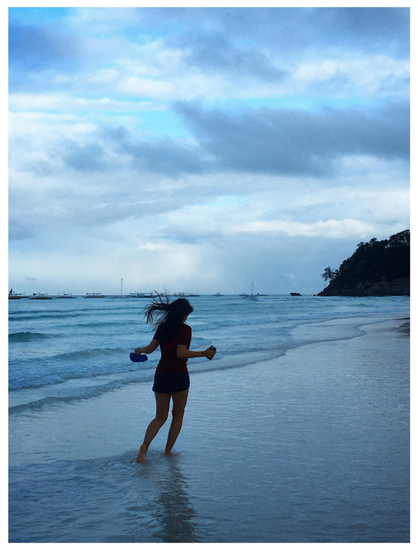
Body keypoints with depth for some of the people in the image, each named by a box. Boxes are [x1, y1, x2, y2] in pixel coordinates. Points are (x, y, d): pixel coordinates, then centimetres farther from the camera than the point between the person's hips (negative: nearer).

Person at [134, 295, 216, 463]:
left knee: (160, 417, 11)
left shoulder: (162, 327, 9)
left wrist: (140, 350, 27)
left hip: (160, 375, 5)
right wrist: (204, 353, -12)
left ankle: (145, 446, -12)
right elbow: (181, 353, -16)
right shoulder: (185, 329, -6)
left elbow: (150, 348, 6)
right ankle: (168, 451, 11)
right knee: (178, 415, 13)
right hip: (179, 375, -5)